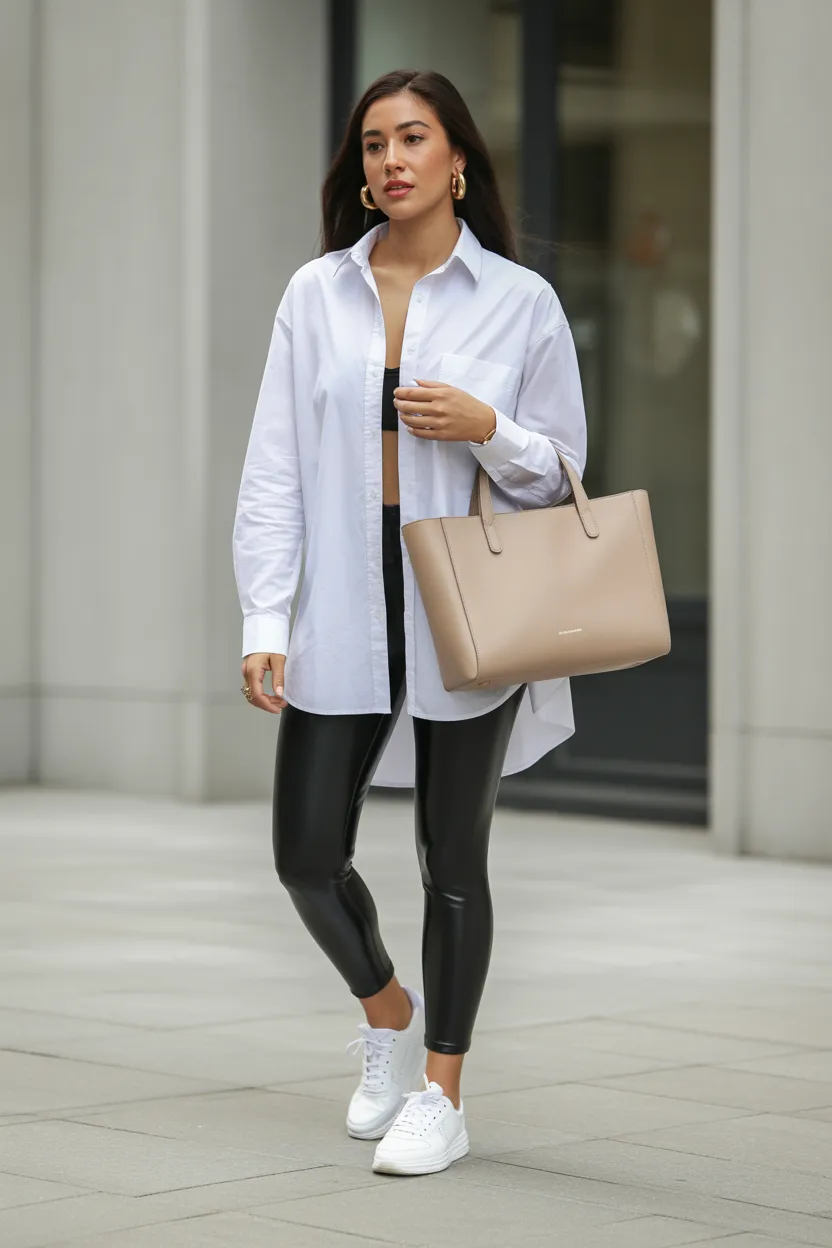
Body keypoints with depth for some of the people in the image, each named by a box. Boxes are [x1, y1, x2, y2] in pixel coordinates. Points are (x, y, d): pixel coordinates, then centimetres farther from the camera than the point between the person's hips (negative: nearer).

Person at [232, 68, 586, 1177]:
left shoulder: (519, 301, 0)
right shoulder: (318, 293, 5)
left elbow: (561, 469, 6)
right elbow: (275, 465, 3)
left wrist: (487, 428, -15)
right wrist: (264, 619, -6)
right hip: (345, 615, 2)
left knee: (453, 860, 5)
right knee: (307, 855, 3)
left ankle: (442, 1095, 18)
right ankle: (389, 1012, 33)